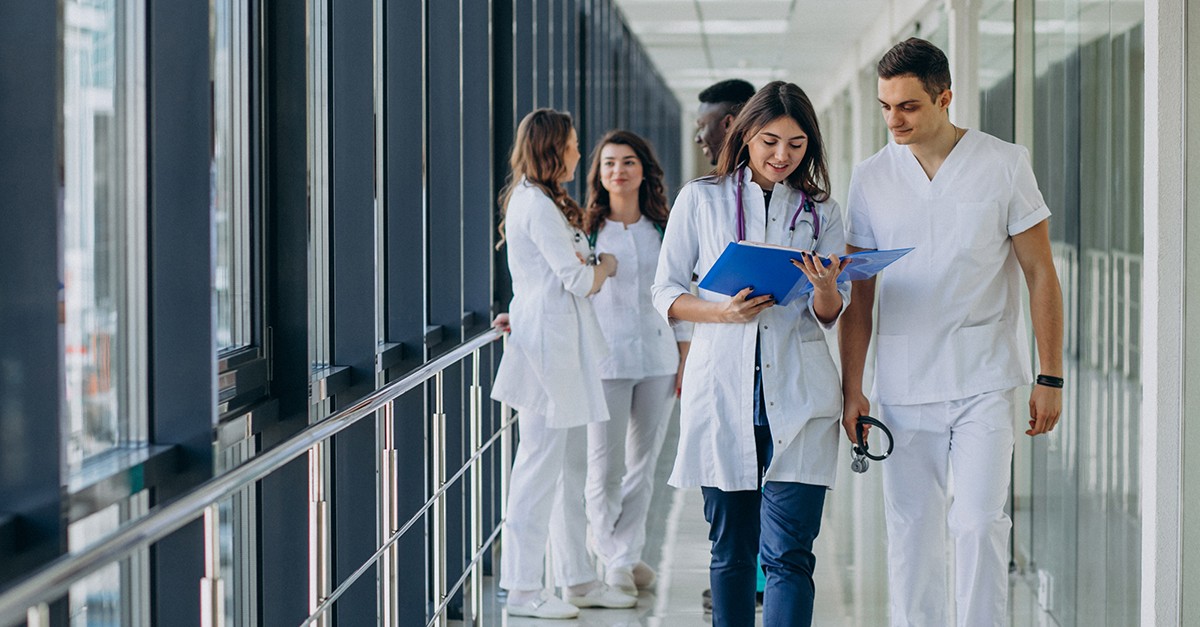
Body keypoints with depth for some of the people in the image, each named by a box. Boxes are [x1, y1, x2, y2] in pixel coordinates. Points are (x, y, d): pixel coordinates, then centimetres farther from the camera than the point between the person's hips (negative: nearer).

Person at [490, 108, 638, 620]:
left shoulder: (539, 201, 19)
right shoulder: (537, 205, -14)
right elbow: (579, 280, -14)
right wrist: (607, 265, 3)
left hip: (560, 345, 10)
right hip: (548, 345, -10)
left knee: (571, 469, 13)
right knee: (540, 467, -7)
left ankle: (578, 579, 19)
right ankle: (523, 588, -2)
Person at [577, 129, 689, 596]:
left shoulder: (663, 231, 10)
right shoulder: (586, 231, 3)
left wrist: (686, 358, 8)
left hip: (658, 357, 3)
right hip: (605, 358, -3)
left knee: (643, 465, 8)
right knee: (606, 466, -4)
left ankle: (630, 552, 20)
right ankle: (614, 562, 7)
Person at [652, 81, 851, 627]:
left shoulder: (820, 211, 10)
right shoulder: (700, 199, 6)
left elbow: (829, 315, 10)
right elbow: (666, 294, 7)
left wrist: (826, 288, -14)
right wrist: (723, 312, -12)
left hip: (797, 395, 0)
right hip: (721, 391, 0)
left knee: (788, 555, -8)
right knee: (731, 550, 8)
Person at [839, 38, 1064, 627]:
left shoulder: (1003, 165, -1)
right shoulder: (870, 178, 5)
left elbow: (1040, 274, 2)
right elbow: (860, 295, 9)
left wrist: (1050, 378, -2)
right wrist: (851, 389, 3)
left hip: (985, 383, -2)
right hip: (903, 387, 3)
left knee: (979, 522, -9)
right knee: (910, 528, 5)